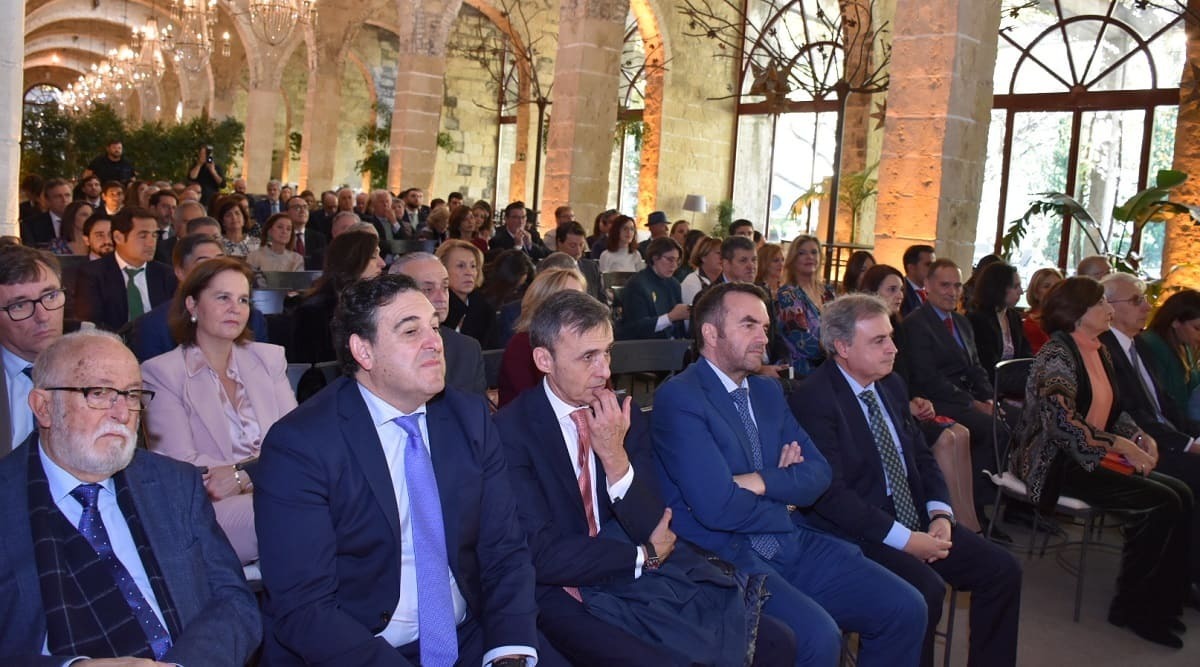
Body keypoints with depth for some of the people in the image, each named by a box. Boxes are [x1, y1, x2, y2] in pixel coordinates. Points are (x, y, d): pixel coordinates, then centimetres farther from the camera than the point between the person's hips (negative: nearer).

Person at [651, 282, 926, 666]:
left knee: (905, 609, -4)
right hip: (724, 556, -7)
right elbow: (718, 507, -21)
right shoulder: (678, 398, -13)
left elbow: (818, 474, 6)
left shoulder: (769, 392, 13)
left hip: (792, 543, 8)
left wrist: (761, 482, -13)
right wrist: (784, 495, -3)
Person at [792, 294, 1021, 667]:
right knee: (926, 588, -29)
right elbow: (831, 494, -21)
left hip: (917, 523, 8)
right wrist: (904, 539, -21)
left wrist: (940, 514, -1)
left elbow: (922, 456, 17)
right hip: (859, 536, -8)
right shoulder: (813, 399, -16)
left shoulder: (891, 385, 11)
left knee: (1002, 569, -2)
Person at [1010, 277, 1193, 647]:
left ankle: (1163, 602, 3)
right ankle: (1131, 608, -5)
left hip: (1092, 457, 8)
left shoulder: (1098, 351, 14)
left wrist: (1140, 436, 2)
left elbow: (1112, 410, 21)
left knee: (1180, 495, -8)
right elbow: (1063, 422, -25)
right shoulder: (1057, 355, -14)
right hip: (1057, 463, -8)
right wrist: (1121, 445, -21)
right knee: (1159, 502, -20)